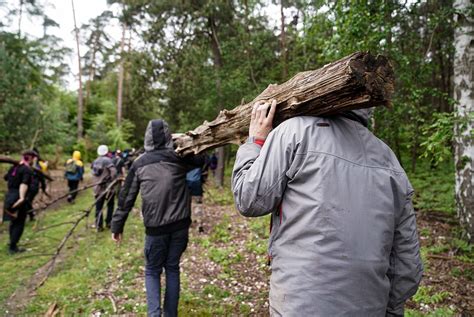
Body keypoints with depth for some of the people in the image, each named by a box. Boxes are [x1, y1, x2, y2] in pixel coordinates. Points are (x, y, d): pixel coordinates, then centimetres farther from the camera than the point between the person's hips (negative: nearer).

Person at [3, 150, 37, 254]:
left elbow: (5, 177, 29)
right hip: (18, 198, -8)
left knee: (14, 222, 20)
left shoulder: (14, 167, 11)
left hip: (9, 196, 8)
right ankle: (13, 247, 4)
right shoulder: (27, 170, -13)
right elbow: (24, 184, -28)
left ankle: (12, 244, 31)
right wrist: (22, 198, -38)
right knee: (19, 223, 2)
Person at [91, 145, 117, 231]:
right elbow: (113, 172, -22)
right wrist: (113, 181, -11)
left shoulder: (95, 162, 11)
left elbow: (93, 174, 14)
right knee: (110, 205, 12)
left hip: (97, 187, 5)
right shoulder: (108, 160, -11)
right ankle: (108, 222, 15)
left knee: (98, 207, 7)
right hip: (107, 187, -5)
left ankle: (99, 225, 6)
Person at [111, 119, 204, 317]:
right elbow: (201, 160, 16)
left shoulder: (139, 164, -1)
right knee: (172, 268, 17)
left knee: (152, 271, 16)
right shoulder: (179, 157, -2)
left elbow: (126, 198, 3)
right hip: (180, 225, 1)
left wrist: (117, 226, 11)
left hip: (155, 227, -1)